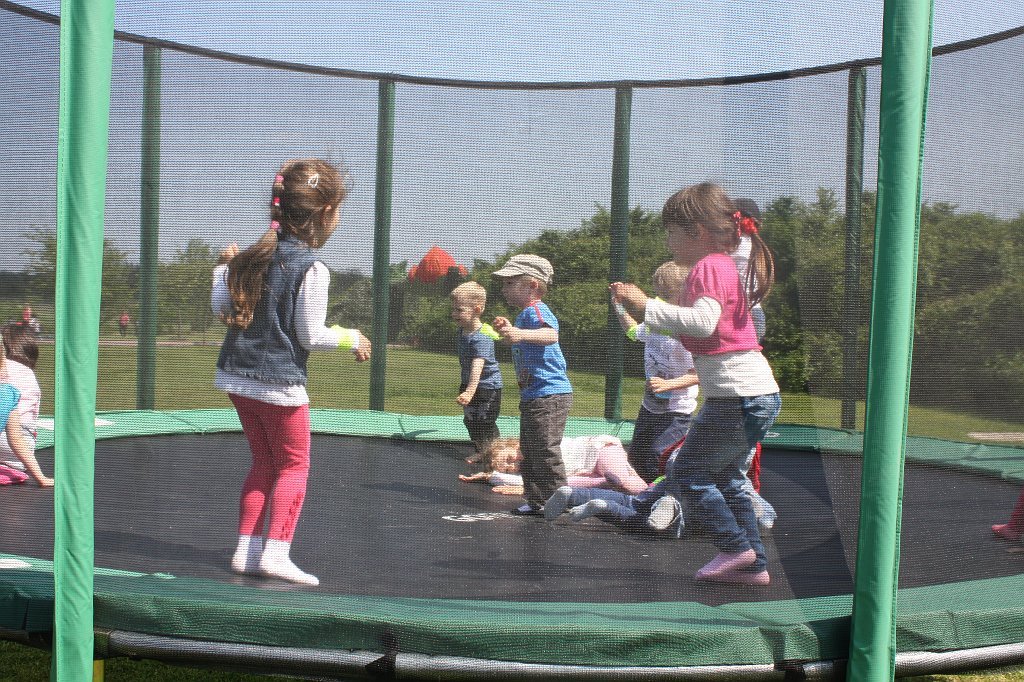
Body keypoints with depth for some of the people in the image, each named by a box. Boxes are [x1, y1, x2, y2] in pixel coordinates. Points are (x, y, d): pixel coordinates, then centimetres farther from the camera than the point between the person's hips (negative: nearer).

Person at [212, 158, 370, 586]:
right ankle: (275, 551, 0)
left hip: (237, 375, 7)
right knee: (293, 465, 8)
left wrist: (224, 268, 22)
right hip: (279, 382, -7)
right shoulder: (312, 269, -17)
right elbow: (311, 336, -14)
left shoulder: (254, 255, 2)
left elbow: (220, 307, 6)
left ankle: (246, 551, 15)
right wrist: (352, 339, 1)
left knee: (264, 462, 17)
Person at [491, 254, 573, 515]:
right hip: (531, 396, 11)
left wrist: (522, 334, -52)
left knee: (546, 451, -9)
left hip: (549, 395, -11)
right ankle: (536, 501, 22)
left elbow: (551, 334, -37)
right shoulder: (524, 314, 18)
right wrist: (508, 331, 23)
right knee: (529, 452, 15)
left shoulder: (535, 310, -15)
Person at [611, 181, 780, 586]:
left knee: (688, 475, -1)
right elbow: (699, 329, 25)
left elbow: (704, 322, -28)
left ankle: (736, 548, 6)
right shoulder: (722, 266, 19)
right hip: (757, 395, 10)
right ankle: (753, 565, 21)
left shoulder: (709, 267, -12)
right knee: (726, 478, 18)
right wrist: (646, 312, 18)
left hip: (739, 396, -10)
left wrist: (648, 307, -24)